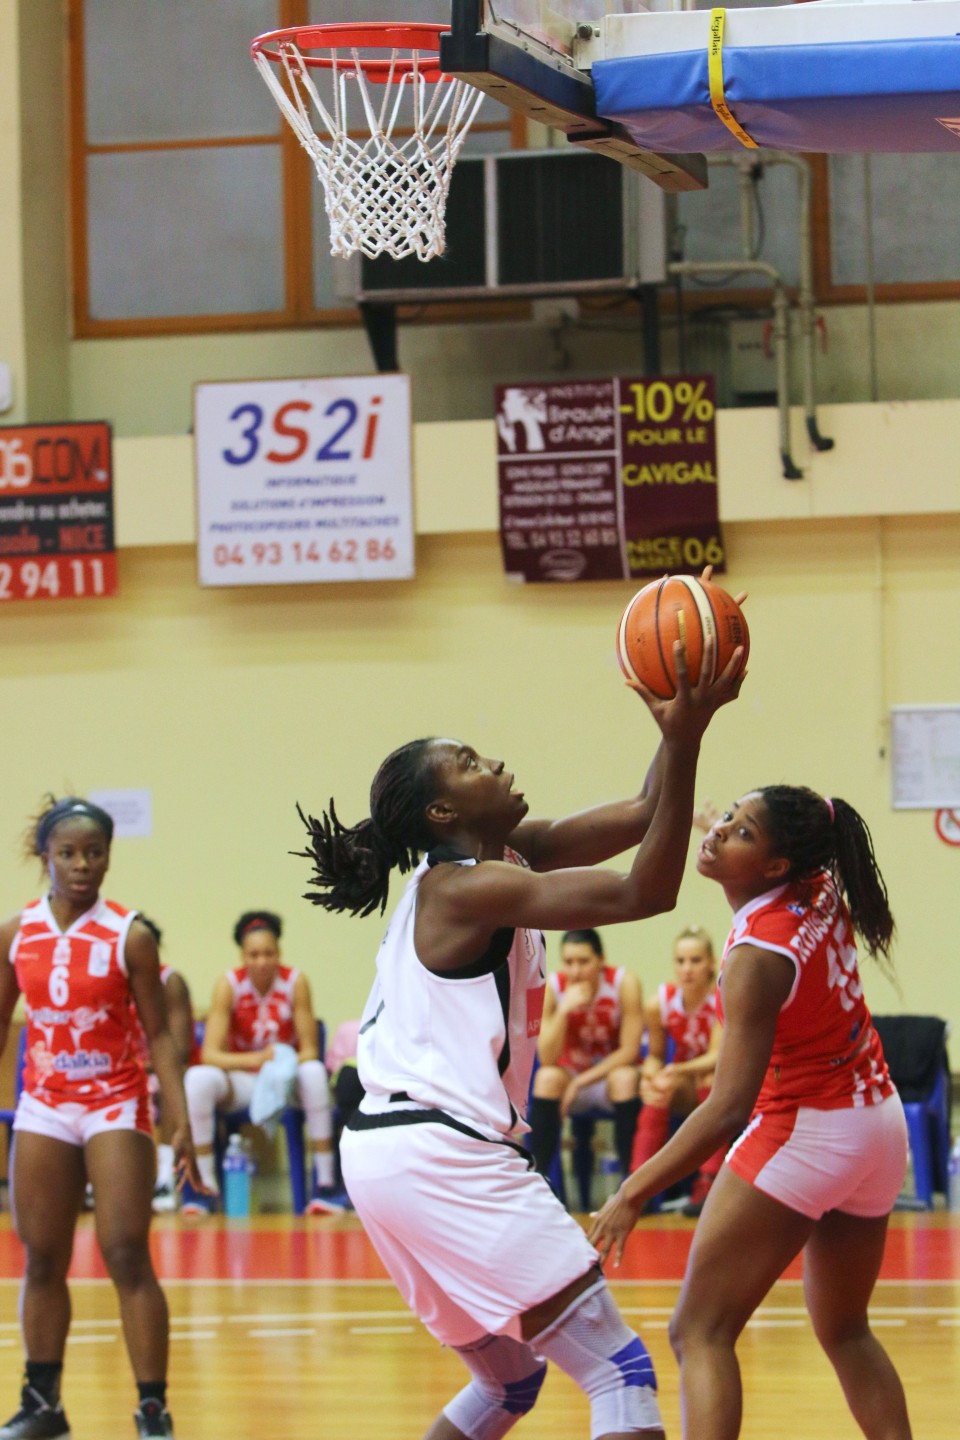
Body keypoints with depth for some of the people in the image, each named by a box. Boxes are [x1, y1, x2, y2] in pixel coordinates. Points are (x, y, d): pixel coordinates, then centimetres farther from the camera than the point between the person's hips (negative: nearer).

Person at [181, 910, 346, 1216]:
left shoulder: (295, 982, -12)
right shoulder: (229, 985, -13)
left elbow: (309, 1050, -11)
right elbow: (209, 1054, -20)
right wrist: (256, 1059, -37)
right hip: (242, 1081, 0)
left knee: (314, 1072, -34)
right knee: (197, 1079, -31)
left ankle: (324, 1183, -29)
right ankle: (204, 1185, -20)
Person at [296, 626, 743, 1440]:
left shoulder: (510, 854, 13)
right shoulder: (467, 888, -13)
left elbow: (641, 818, 11)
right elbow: (646, 891, -21)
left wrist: (684, 727, -4)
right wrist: (684, 739, -27)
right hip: (440, 1157, -11)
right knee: (620, 1371, -10)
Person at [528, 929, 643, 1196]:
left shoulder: (624, 983, -18)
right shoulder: (552, 987, -15)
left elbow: (629, 1051, -18)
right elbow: (547, 1059, -21)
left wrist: (582, 1082, -23)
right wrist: (564, 1010, -34)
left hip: (613, 1074, -1)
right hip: (572, 1074, 1)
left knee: (625, 1078, -34)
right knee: (547, 1077, -31)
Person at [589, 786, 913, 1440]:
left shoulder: (759, 956, -24)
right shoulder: (823, 892, -4)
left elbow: (730, 1107, -28)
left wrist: (634, 1193, -28)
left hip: (804, 1133, -9)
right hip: (880, 1125, 9)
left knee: (701, 1332, -8)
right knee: (845, 1332, 23)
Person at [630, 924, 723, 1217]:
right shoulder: (659, 1003, -11)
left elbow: (717, 1058, -26)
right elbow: (655, 1055, -2)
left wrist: (677, 1071, -44)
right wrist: (650, 1076, -26)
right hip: (683, 1085, 2)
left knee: (714, 1080, -35)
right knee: (656, 1095, -29)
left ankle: (707, 1183, -38)